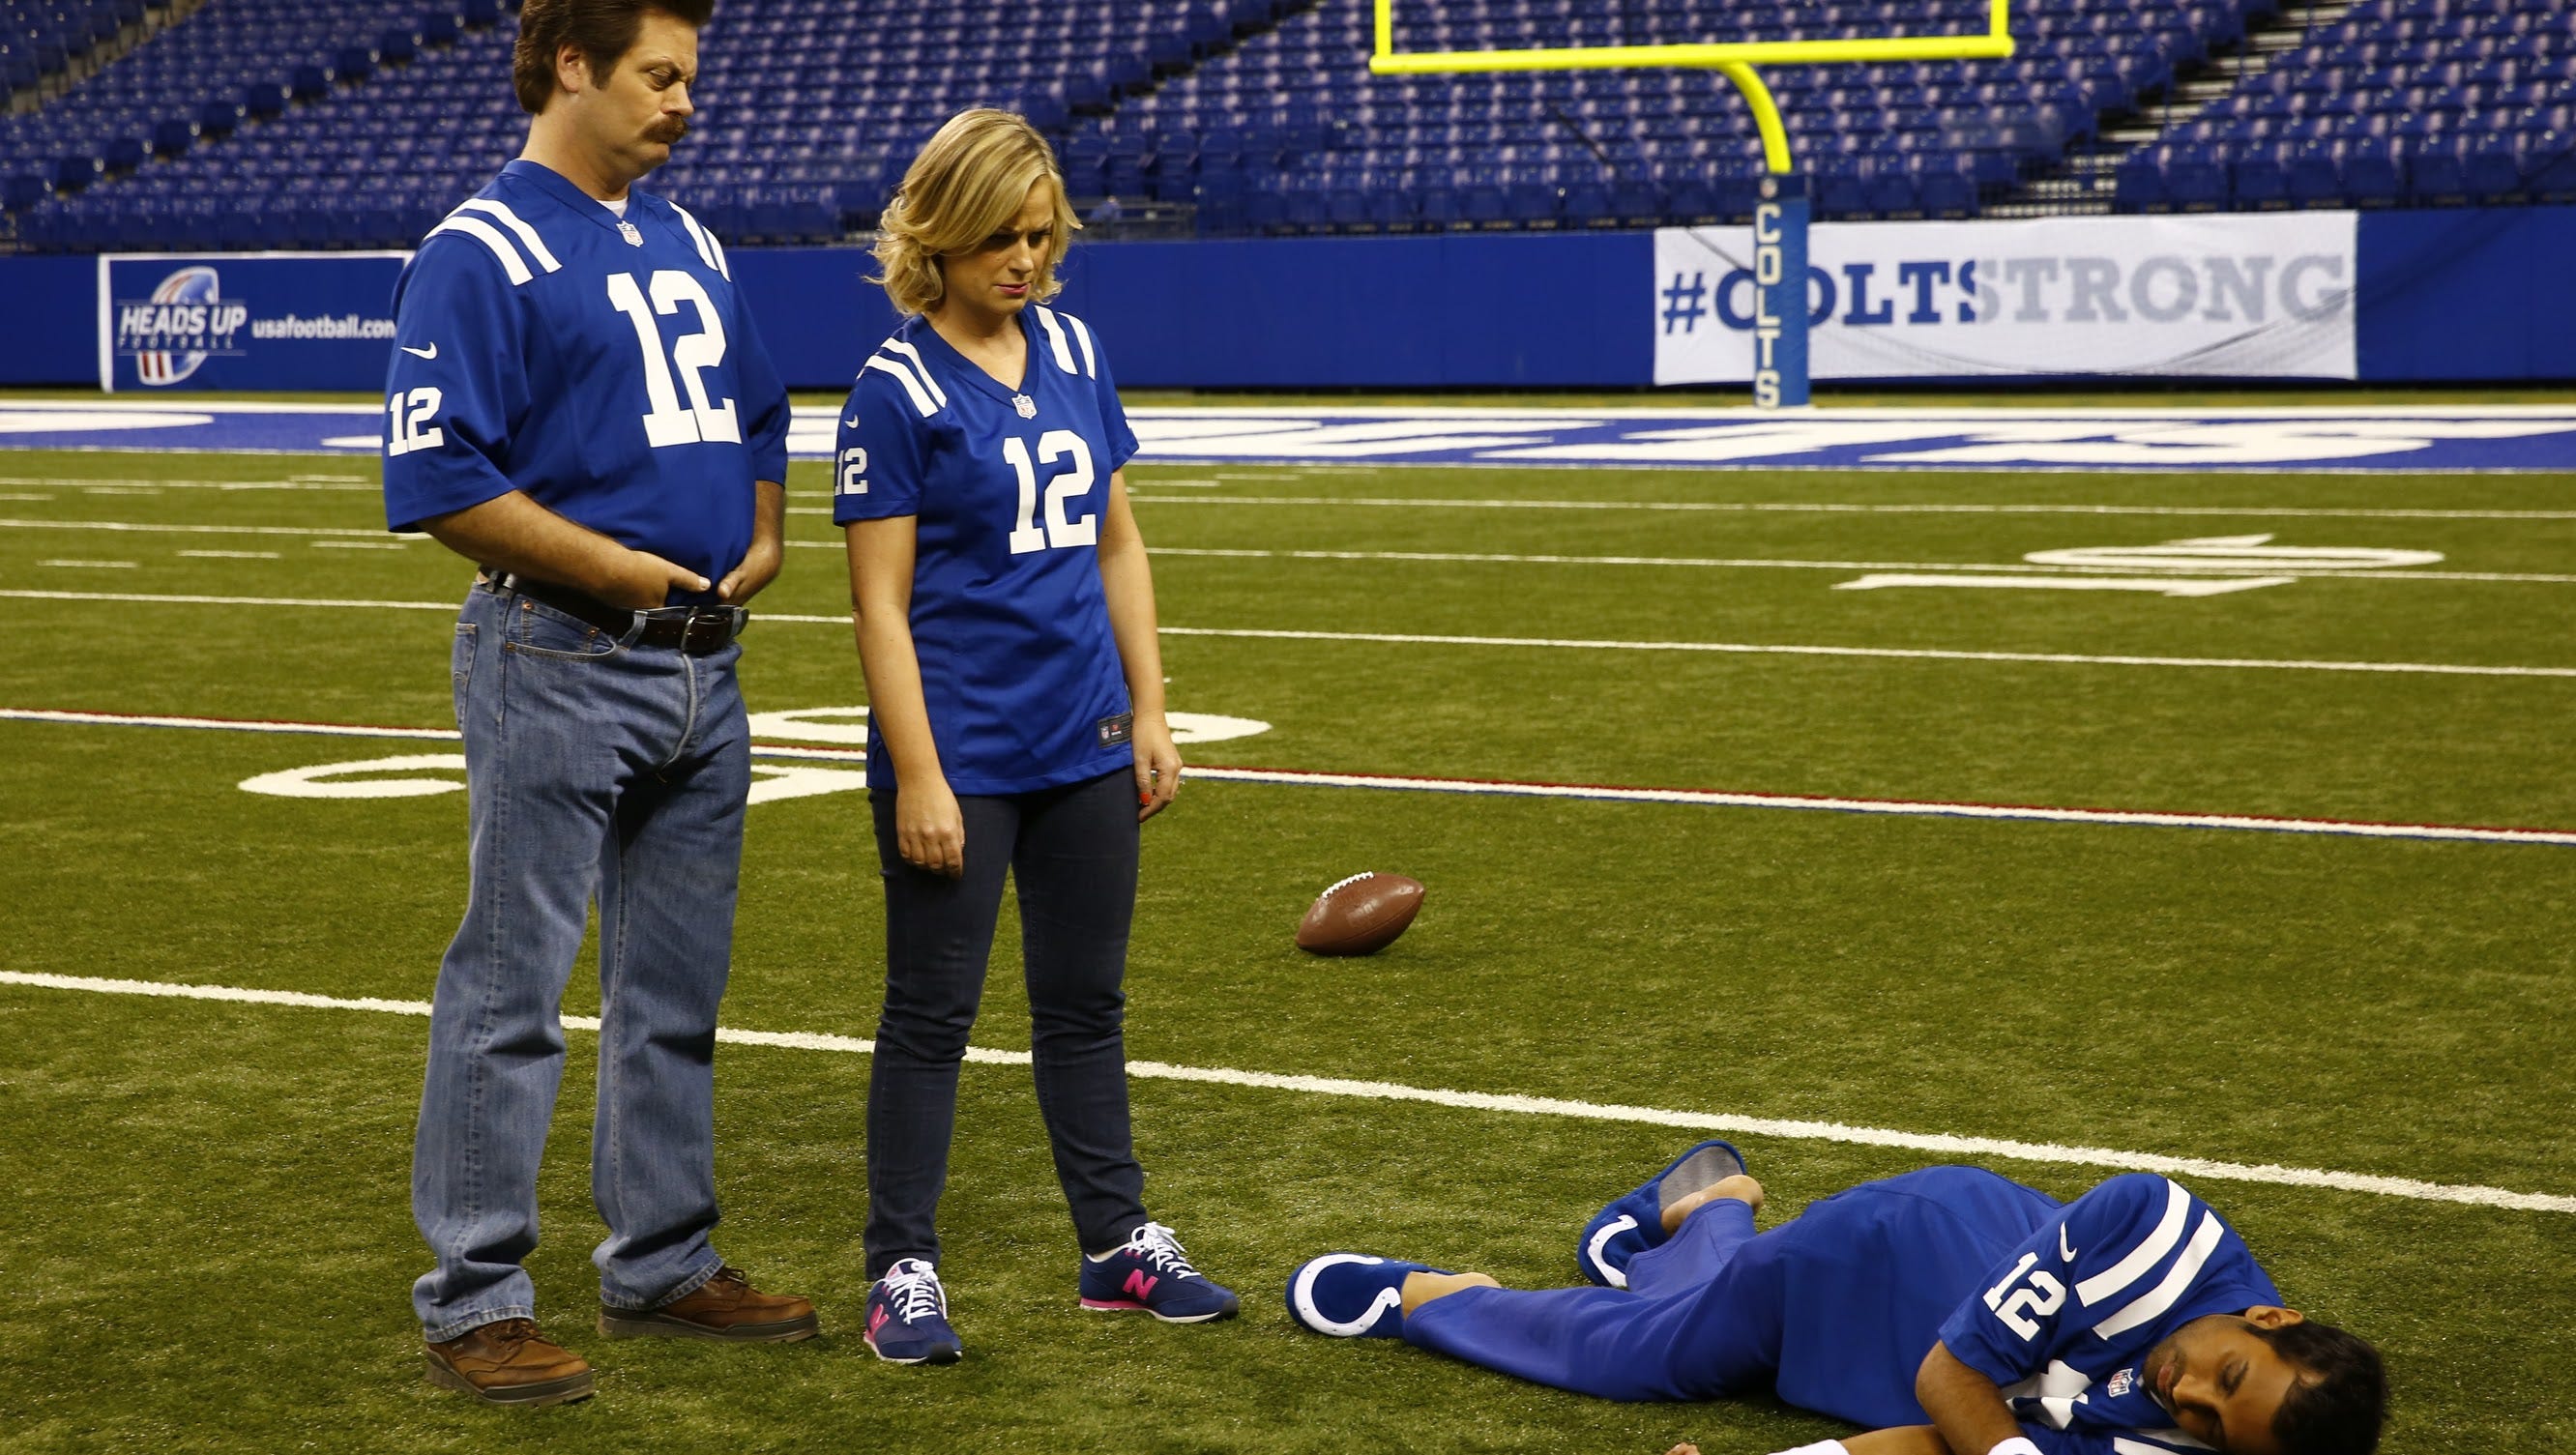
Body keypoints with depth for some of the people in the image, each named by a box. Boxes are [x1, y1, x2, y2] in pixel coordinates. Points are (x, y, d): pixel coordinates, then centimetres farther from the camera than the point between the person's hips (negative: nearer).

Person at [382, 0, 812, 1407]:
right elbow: (436, 476, -18)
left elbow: (757, 411, 26)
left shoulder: (690, 244, 15)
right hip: (558, 663, -8)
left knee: (676, 994, 15)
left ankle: (662, 1262, 26)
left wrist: (761, 538, 7)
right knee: (511, 991, -3)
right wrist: (616, 568, -16)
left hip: (702, 668, 8)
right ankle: (474, 1300, 5)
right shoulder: (481, 253, -10)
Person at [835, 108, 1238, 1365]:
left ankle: (1118, 1241, 25)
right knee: (932, 1014, 3)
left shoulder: (1074, 351, 7)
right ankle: (903, 1272, 12)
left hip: (1085, 746, 6)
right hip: (962, 757, -5)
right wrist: (917, 775, -14)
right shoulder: (899, 388, -9)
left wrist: (1150, 712, 10)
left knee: (1086, 1002, 14)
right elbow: (880, 601, -11)